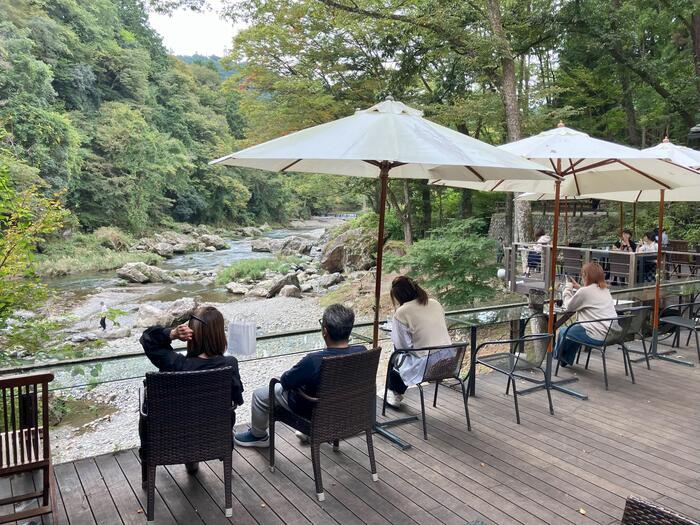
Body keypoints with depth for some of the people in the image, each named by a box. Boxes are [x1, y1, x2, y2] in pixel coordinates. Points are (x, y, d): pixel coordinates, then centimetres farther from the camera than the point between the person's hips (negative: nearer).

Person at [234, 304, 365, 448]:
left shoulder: (314, 361, -37)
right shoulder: (361, 352, -21)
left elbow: (285, 381, -20)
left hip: (312, 409, -6)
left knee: (260, 395, 12)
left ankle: (258, 436, 38)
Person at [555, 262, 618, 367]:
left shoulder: (585, 291, -14)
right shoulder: (605, 289, 12)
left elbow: (568, 307, -1)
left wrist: (568, 288, 12)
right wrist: (578, 288, 23)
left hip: (597, 336, -9)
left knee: (563, 331, 14)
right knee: (575, 330, 32)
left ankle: (557, 356, 40)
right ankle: (567, 359, 43)